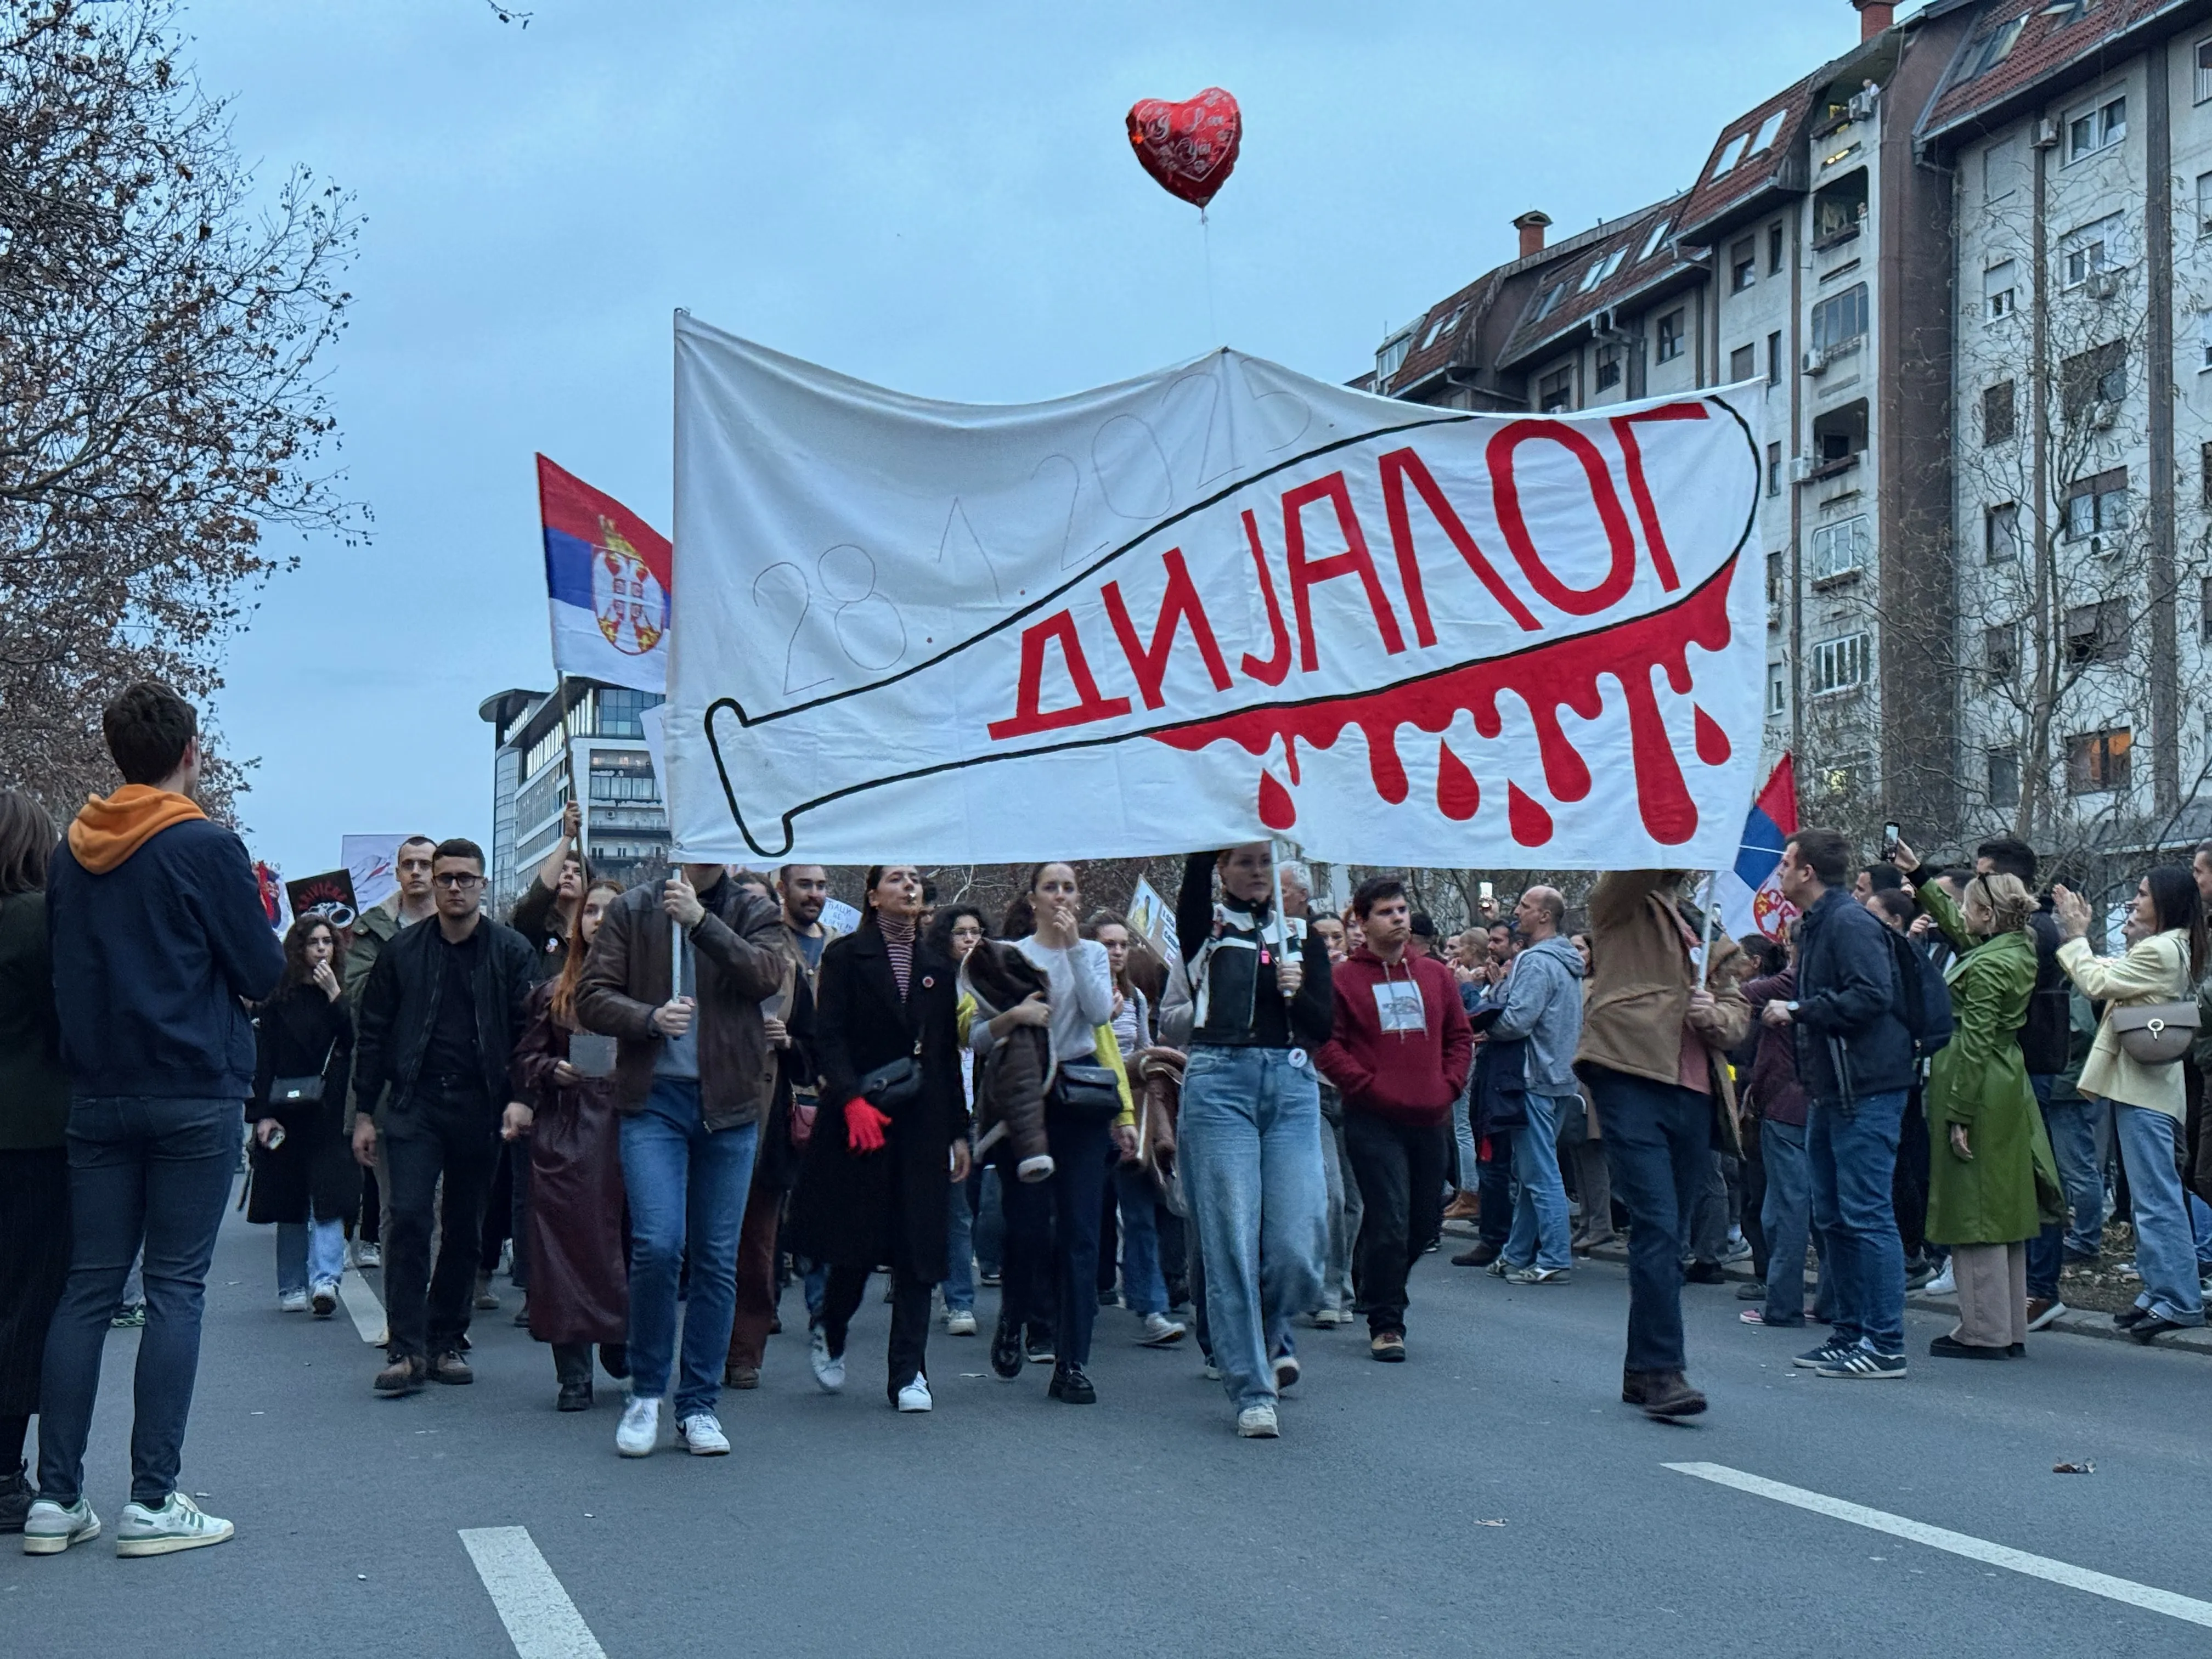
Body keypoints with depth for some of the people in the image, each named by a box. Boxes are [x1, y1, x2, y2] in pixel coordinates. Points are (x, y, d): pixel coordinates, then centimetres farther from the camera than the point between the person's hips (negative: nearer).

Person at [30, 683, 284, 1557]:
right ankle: (153, 1500, -2)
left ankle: (57, 1496, 7)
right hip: (196, 1093, -5)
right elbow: (264, 974, -6)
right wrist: (259, 917, 11)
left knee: (87, 1288, 8)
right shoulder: (207, 847, -9)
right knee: (175, 1289, -1)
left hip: (96, 1093, 5)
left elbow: (63, 965, 17)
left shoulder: (70, 852, 9)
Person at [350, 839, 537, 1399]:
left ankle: (446, 1342, 17)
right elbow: (372, 1032, 10)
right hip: (414, 1105, 0)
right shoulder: (402, 951, 7)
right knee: (408, 1217, -12)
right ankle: (406, 1350, -10)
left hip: (479, 1108, 0)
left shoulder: (512, 952, 3)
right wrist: (364, 1112, 6)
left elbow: (531, 1031, 0)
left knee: (466, 1228, 7)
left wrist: (521, 1097, -13)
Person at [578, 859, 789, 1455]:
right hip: (654, 1097, -1)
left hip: (729, 1103, 1)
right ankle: (646, 1394, 5)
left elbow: (765, 976, -12)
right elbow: (592, 997, 2)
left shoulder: (754, 913, 7)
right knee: (657, 1244, -13)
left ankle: (699, 1405, 15)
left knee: (717, 1258, 5)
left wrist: (700, 920, -20)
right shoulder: (634, 910, 6)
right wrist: (650, 1018, -16)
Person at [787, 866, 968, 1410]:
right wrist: (853, 1101, -19)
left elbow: (949, 1054, 16)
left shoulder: (939, 969, 15)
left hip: (922, 1122, 4)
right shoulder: (846, 956, 3)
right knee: (856, 1245, -2)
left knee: (918, 1249, -1)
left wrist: (959, 1132, 12)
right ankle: (828, 1334, 26)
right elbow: (828, 1035, -6)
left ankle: (908, 1373, 4)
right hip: (860, 1119, -3)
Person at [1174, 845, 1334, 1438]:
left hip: (1292, 1084, 3)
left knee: (1300, 1244, -6)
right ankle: (1252, 1390, 1)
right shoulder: (1204, 926, 8)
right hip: (1219, 1082, -3)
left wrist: (1296, 993, -9)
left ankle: (1270, 1333, 26)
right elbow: (1196, 862, -10)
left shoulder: (1302, 936, 16)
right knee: (1231, 1241, -6)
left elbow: (1324, 1026, 10)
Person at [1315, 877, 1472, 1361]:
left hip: (1430, 1119, 5)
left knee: (1425, 1221, 11)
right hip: (1373, 1121, -5)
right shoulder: (1343, 979, -2)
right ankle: (1385, 1324, 1)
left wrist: (1449, 1085, 4)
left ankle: (1380, 1290, 34)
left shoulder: (1436, 975, 12)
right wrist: (1368, 1086, -13)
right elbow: (1326, 1045, -6)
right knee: (1389, 1222, -9)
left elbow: (1460, 1036, 17)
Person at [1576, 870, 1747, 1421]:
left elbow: (1738, 1013, 21)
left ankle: (1642, 1370, 20)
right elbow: (1633, 866, -15)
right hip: (1633, 1081, -6)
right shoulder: (1621, 906, 7)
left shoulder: (1704, 926, 24)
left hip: (1695, 1095, 6)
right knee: (1656, 1226, -14)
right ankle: (1662, 1369, -13)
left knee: (1671, 1235, 10)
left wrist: (1716, 1015, 0)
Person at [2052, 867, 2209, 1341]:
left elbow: (2097, 984, -14)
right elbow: (2110, 981, 17)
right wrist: (2080, 935, 14)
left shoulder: (2158, 952, -16)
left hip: (2143, 1086, -11)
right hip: (2148, 1083, 11)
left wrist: (2075, 937, -3)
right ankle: (2161, 1291, 17)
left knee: (2156, 1196, -9)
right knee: (2154, 1195, 13)